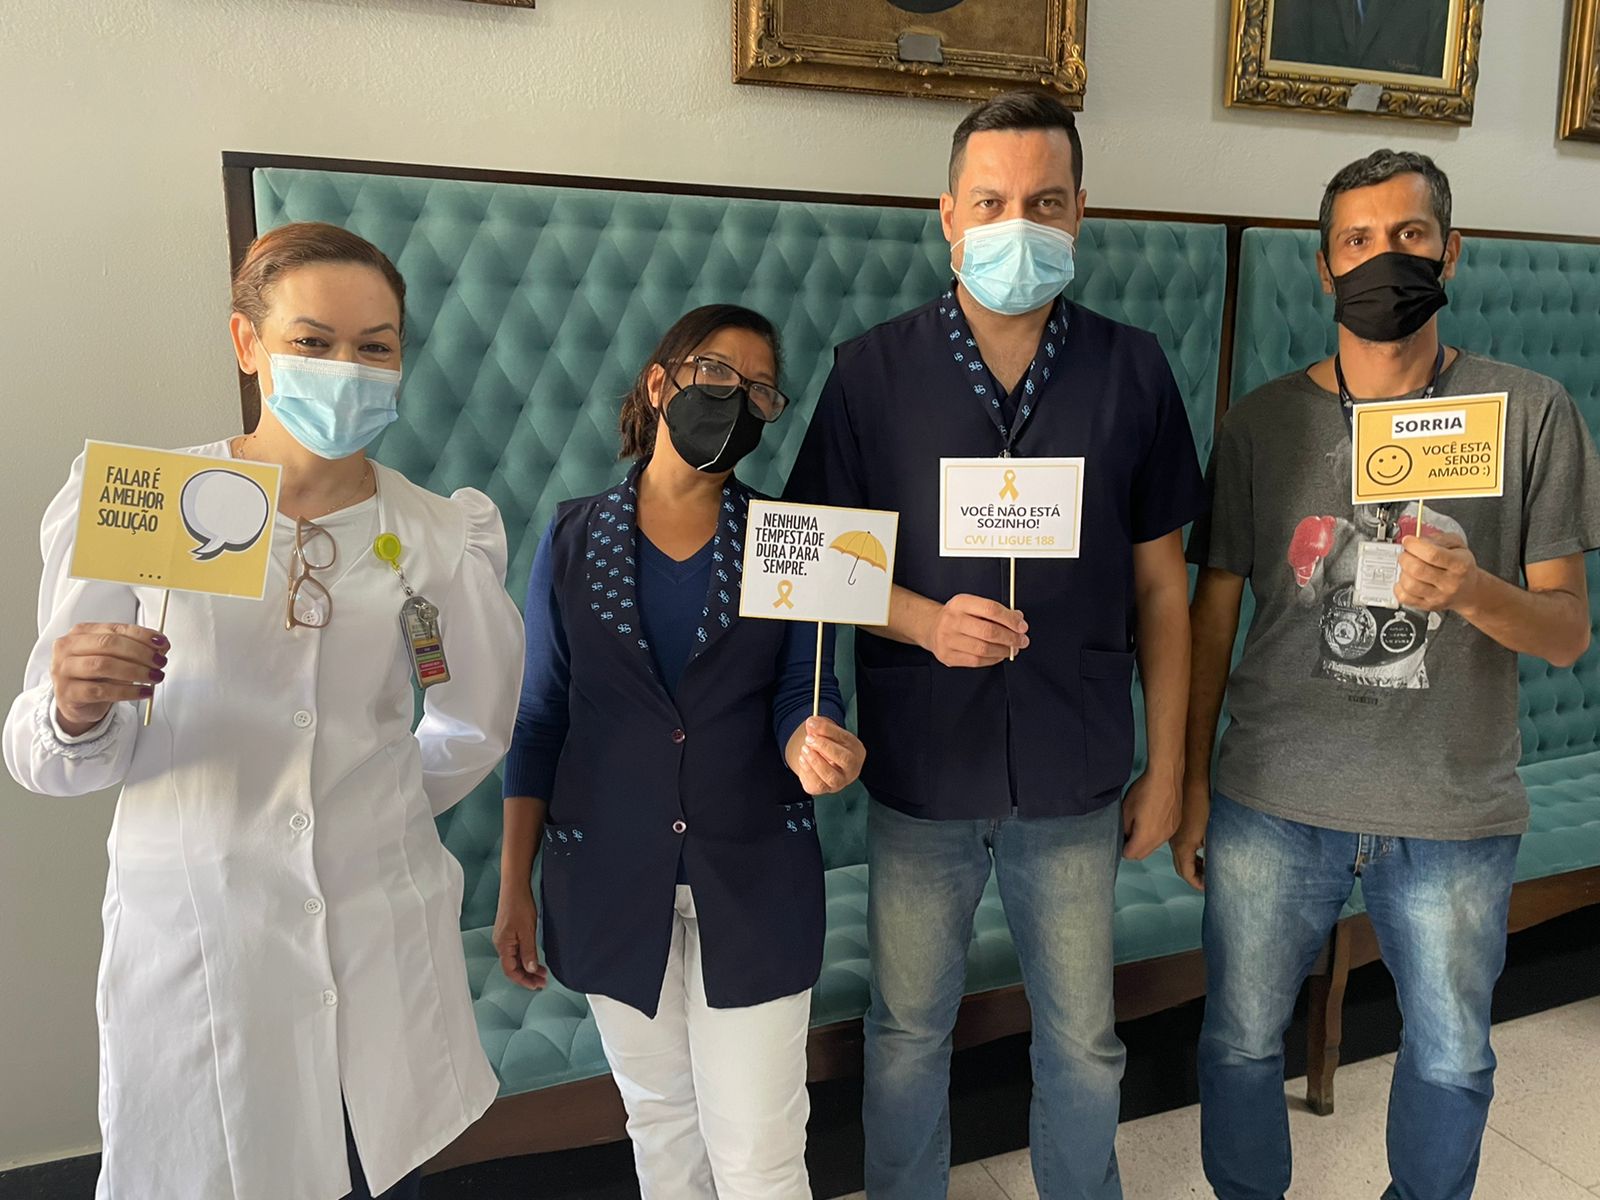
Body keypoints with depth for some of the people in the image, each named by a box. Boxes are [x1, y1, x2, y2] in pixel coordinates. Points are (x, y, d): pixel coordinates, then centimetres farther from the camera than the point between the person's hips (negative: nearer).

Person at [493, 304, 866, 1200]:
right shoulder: (574, 540, -1)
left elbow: (799, 689, -2)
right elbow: (541, 719, 2)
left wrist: (812, 746, -26)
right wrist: (515, 887, 1)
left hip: (753, 878, -1)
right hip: (610, 880, 1)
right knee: (659, 1119, 18)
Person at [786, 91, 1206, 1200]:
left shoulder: (1133, 373, -1)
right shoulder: (873, 371, -4)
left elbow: (1159, 585, 3)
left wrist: (1167, 766, 4)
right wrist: (925, 620, -19)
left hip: (1078, 780, 1)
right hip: (921, 775, 0)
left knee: (1084, 1045, 17)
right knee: (908, 1035, 17)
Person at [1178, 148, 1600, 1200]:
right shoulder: (1264, 421, 0)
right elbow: (1214, 611, 4)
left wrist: (1473, 590, -23)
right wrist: (1192, 781, 3)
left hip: (1457, 815, 0)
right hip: (1272, 805, 0)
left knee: (1452, 1062, 17)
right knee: (1241, 1043, 12)